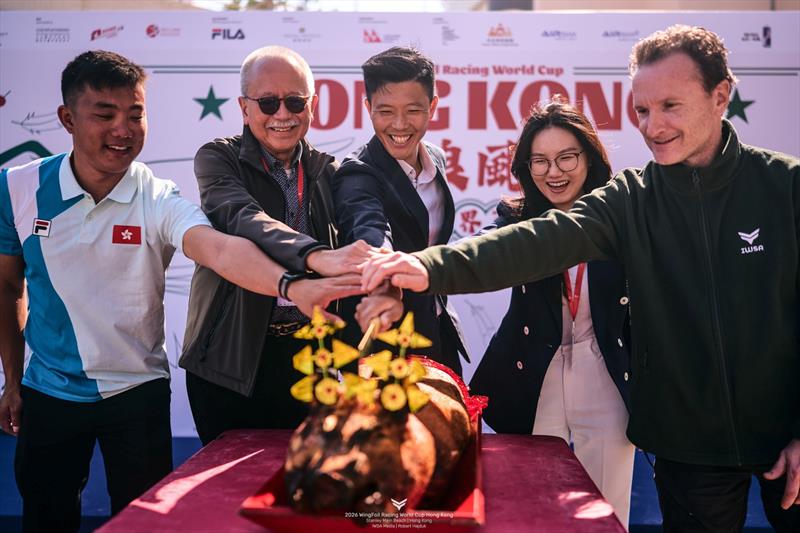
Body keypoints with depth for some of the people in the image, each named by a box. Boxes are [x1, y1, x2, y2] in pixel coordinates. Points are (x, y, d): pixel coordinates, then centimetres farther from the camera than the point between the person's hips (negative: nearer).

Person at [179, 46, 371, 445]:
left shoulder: (326, 170, 8)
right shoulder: (218, 158, -4)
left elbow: (362, 232, 1)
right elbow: (243, 219, -24)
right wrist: (317, 257, -42)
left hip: (308, 356, 3)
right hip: (232, 358, -3)